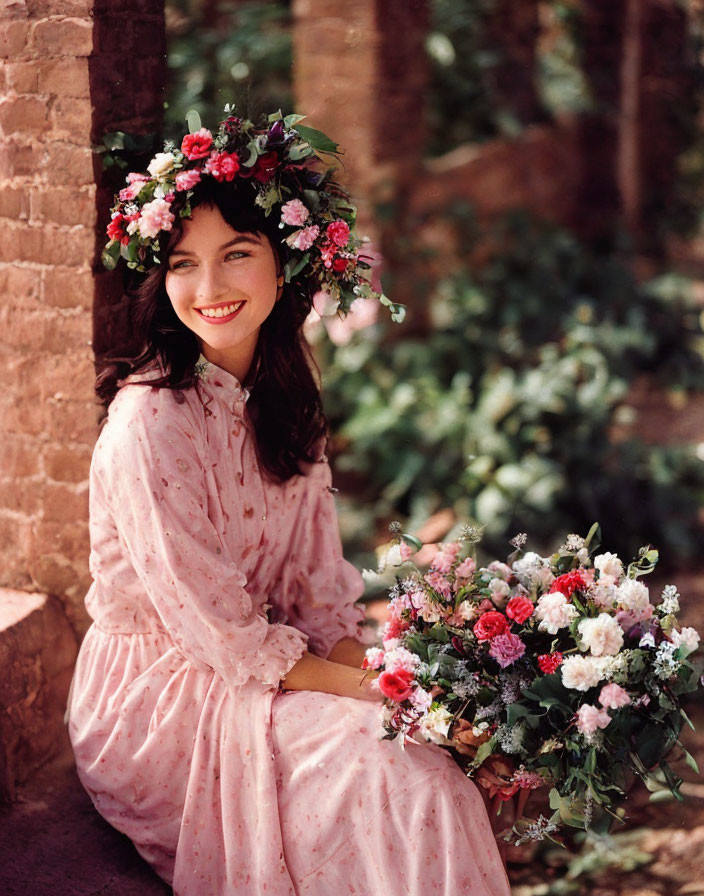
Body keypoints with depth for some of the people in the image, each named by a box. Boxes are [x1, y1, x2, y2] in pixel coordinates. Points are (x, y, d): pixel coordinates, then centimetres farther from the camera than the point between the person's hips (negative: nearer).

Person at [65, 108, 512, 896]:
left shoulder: (281, 396, 4)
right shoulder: (150, 419, -21)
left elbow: (316, 570, 5)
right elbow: (204, 616, -20)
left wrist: (364, 664, -12)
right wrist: (360, 687, -18)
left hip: (260, 665, 7)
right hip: (159, 693, -7)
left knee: (436, 734, -9)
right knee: (401, 774, -21)